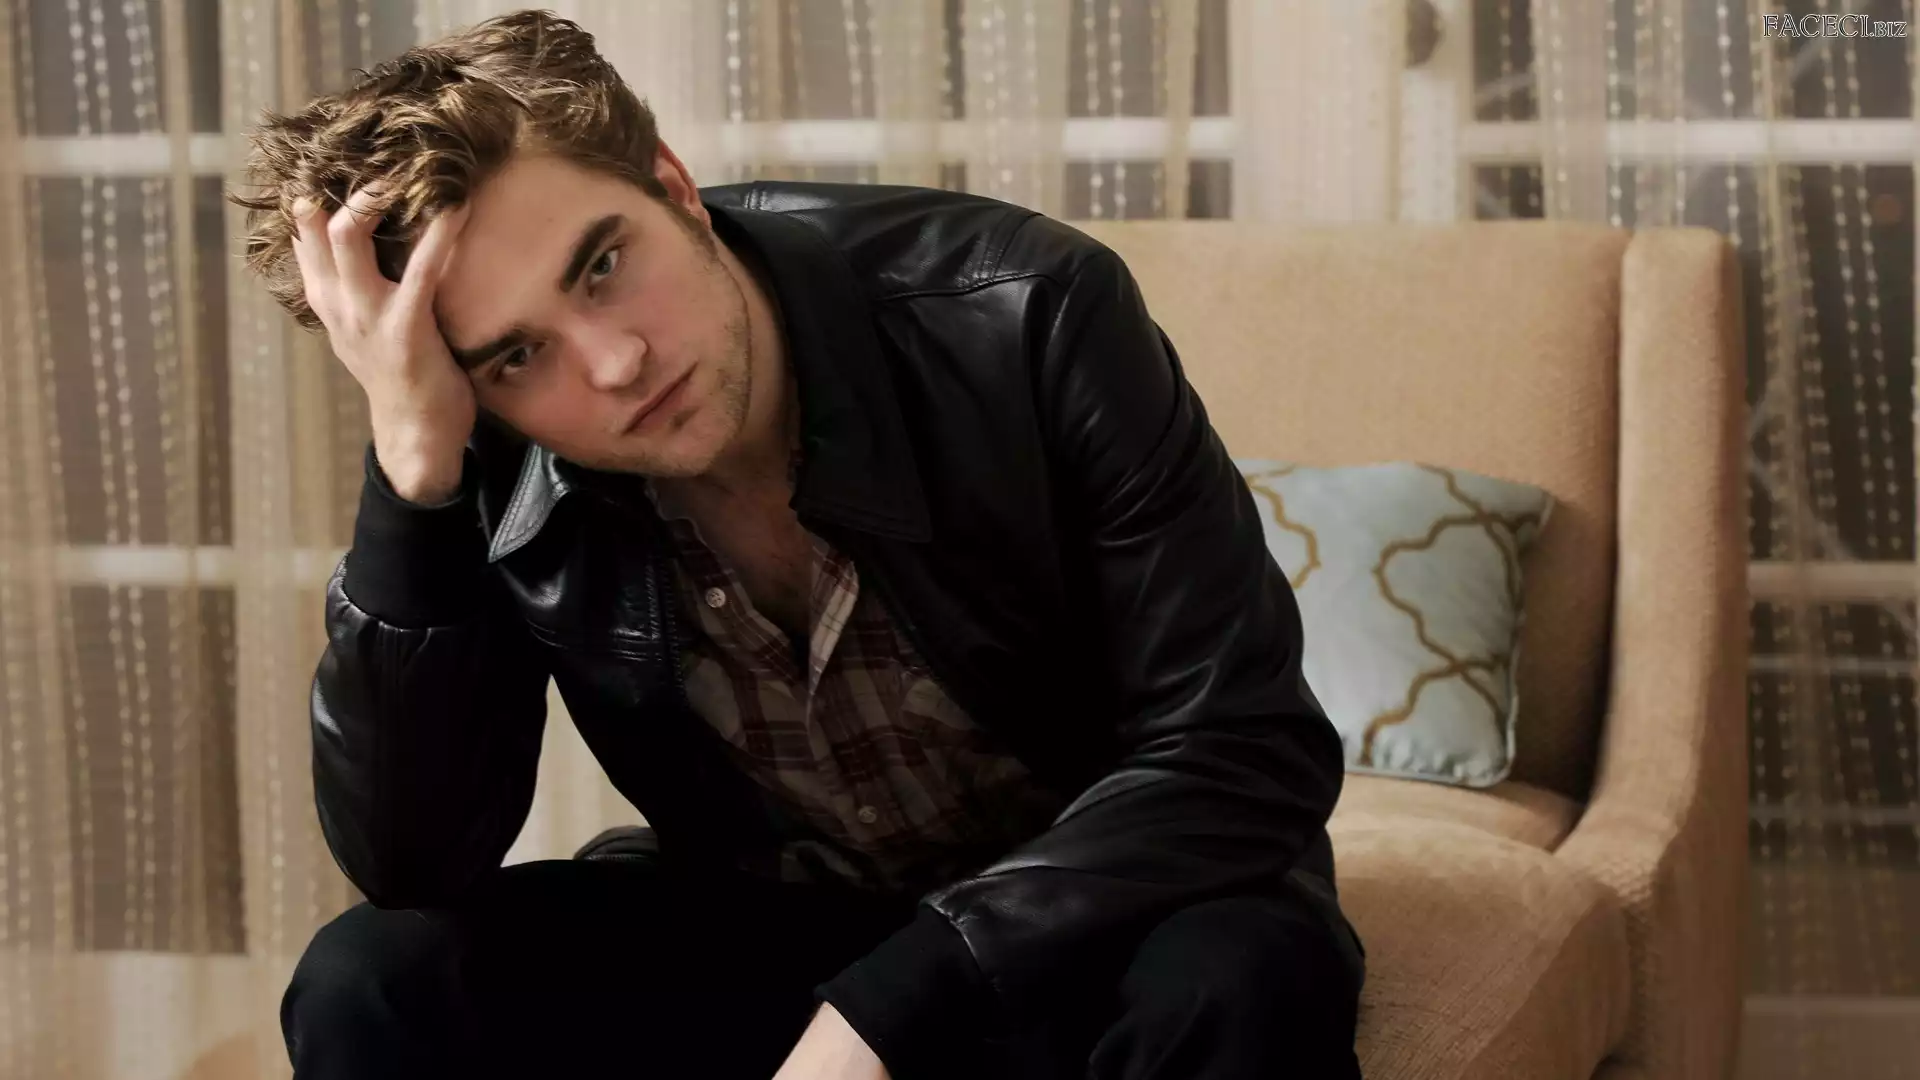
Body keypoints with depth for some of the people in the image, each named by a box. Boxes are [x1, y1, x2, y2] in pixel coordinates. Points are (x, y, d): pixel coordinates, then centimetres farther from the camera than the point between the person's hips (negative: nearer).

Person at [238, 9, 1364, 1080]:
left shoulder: (1019, 320, -24)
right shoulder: (497, 477, -14)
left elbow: (1244, 754, -24)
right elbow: (411, 866, -19)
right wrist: (413, 467, -31)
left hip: (1082, 925, -3)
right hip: (756, 929, 3)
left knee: (1241, 976, -37)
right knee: (376, 982, -20)